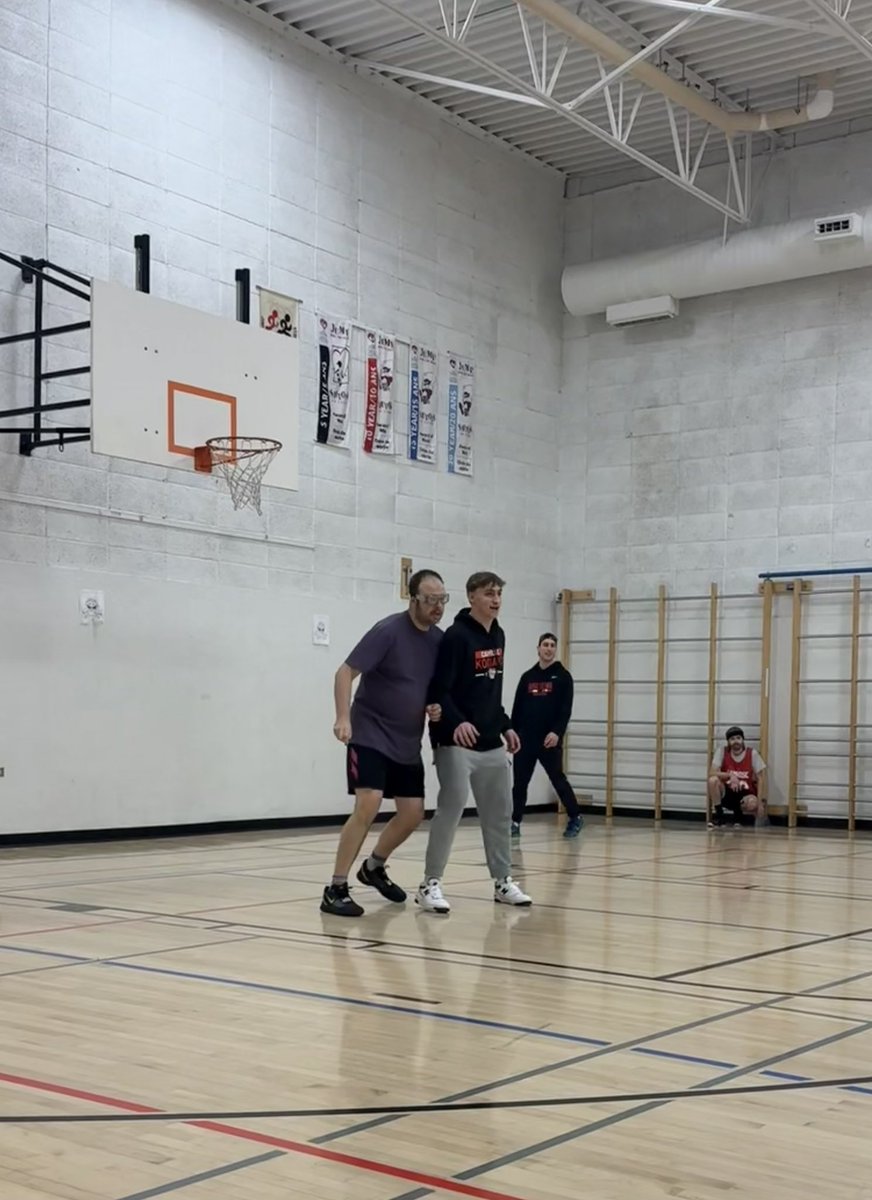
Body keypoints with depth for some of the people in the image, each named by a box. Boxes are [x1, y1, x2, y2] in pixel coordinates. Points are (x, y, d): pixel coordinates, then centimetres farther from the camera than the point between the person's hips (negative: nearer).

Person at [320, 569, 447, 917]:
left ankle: (373, 867, 33)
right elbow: (346, 672, -18)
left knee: (412, 814, 7)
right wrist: (343, 717, -31)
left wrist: (436, 708, -6)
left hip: (407, 743, 7)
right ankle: (335, 890, -11)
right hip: (370, 736, -7)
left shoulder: (439, 640, 4)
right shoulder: (388, 630, -16)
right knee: (368, 806, -19)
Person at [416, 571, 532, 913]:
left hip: (491, 743, 8)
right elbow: (438, 690, -18)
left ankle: (502, 881, 20)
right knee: (451, 808, -10)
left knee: (499, 811, 10)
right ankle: (431, 884, -1)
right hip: (456, 742, -8)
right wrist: (456, 722, -32)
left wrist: (505, 726, 17)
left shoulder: (498, 636, 11)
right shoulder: (456, 636, -13)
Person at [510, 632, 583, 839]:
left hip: (550, 740, -3)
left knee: (558, 780, 1)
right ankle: (515, 823, 10)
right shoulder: (527, 677, 11)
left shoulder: (563, 676, 1)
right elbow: (517, 709, 12)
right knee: (520, 782, 3)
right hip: (525, 740, 3)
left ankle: (575, 818, 16)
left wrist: (557, 732, -20)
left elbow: (565, 710, -7)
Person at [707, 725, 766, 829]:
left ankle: (738, 816, 0)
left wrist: (760, 803, -14)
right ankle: (718, 816, -12)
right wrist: (730, 775, -32)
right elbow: (711, 773, -16)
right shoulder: (722, 752, -6)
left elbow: (760, 780, -4)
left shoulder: (752, 754, -7)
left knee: (752, 803, -37)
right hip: (726, 793, 1)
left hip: (745, 795, -1)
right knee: (713, 780, -29)